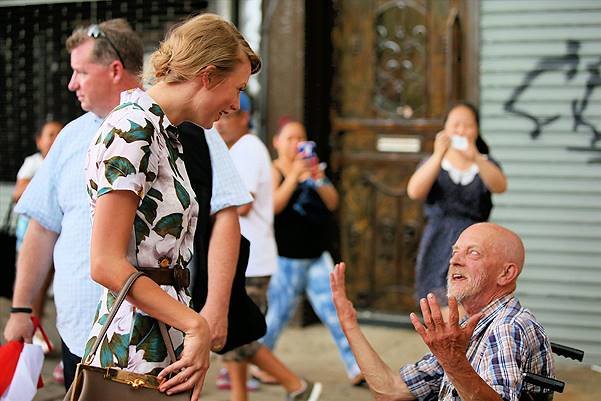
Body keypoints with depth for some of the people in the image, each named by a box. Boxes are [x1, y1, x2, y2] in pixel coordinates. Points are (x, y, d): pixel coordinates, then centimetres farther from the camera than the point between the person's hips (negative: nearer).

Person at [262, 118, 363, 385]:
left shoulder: (312, 167, 12)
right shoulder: (274, 171, -4)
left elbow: (332, 203, 2)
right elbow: (273, 205, -21)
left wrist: (319, 179, -14)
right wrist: (294, 176, -26)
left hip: (317, 256, 5)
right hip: (286, 259, -5)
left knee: (334, 312, 1)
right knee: (278, 314, 3)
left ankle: (356, 368, 0)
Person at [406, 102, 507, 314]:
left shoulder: (486, 164, 12)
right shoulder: (433, 163, 11)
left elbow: (499, 186, -12)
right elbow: (414, 192, -10)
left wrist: (475, 158, -28)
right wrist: (438, 156, -21)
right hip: (439, 246, 0)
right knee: (442, 311, -4)